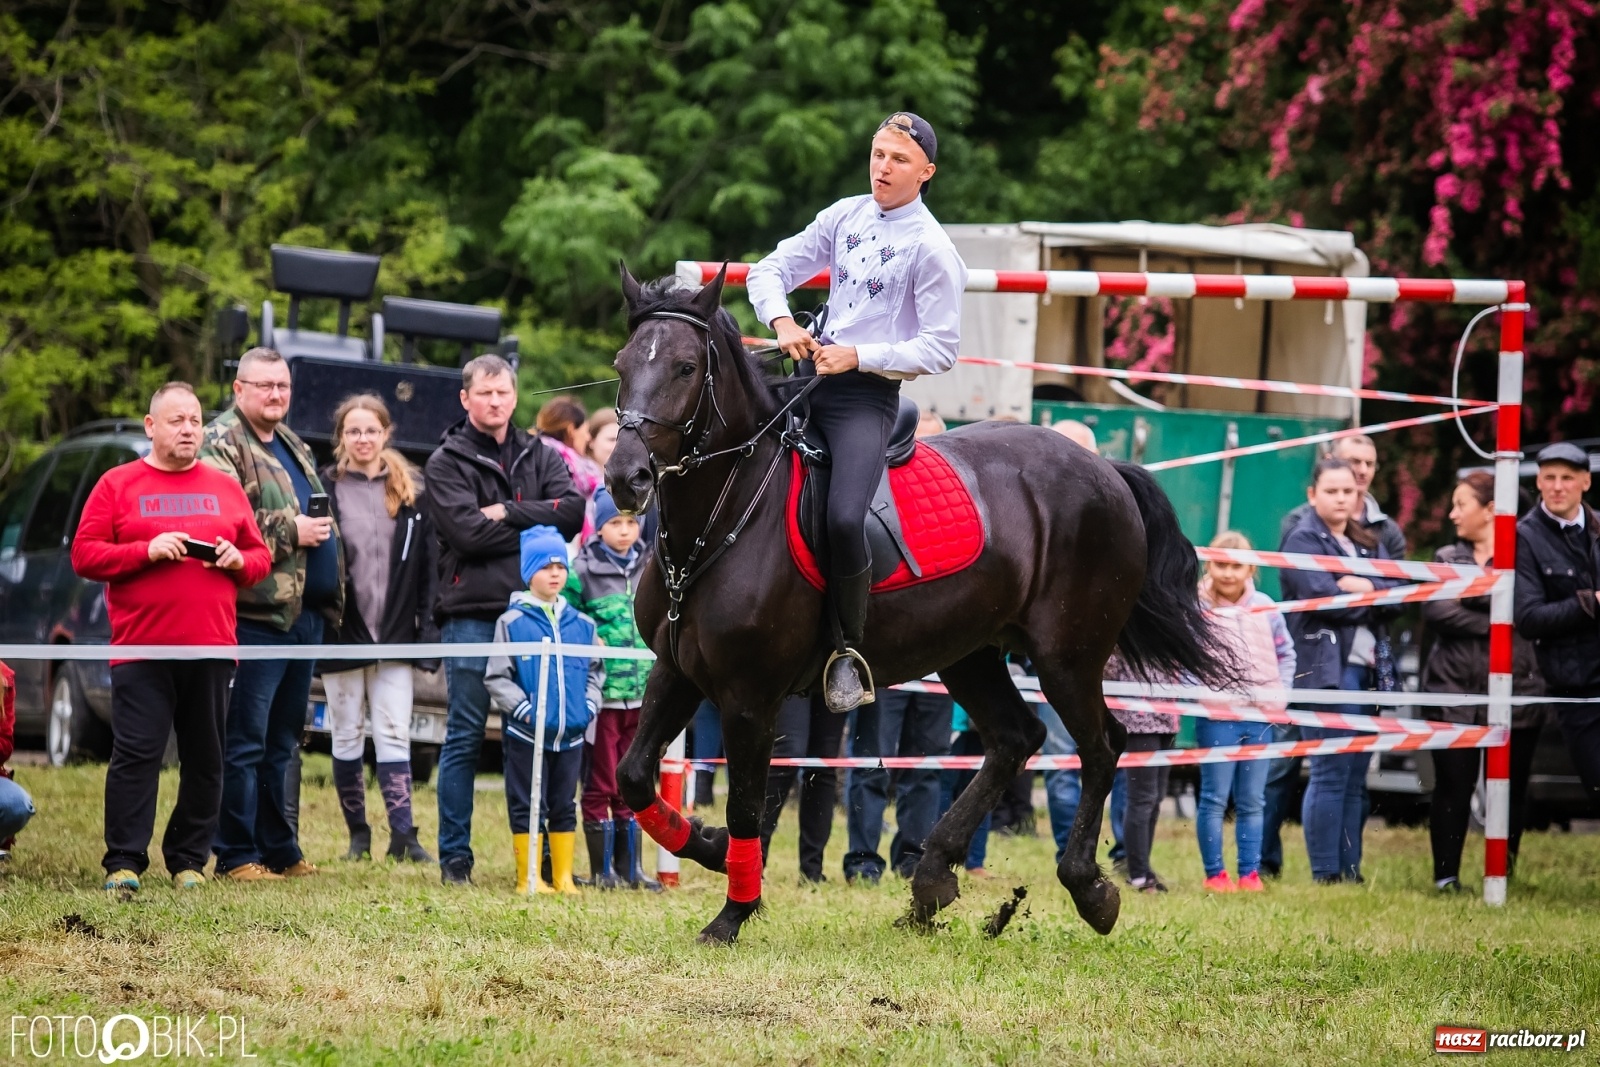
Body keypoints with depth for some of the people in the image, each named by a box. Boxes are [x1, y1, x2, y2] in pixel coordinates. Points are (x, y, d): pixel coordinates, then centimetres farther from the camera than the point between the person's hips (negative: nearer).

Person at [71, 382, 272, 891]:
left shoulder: (226, 489, 14)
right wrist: (147, 551, -14)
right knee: (136, 755, -7)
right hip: (141, 651, -3)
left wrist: (238, 560, -5)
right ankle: (123, 863, -6)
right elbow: (84, 556, -2)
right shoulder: (117, 485, 4)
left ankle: (190, 860, 14)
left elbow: (260, 557, 18)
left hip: (211, 650, 3)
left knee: (205, 760, 6)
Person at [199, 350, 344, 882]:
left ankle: (281, 849, 19)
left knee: (282, 742, 14)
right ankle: (237, 854, -4)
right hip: (258, 613, -9)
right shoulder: (222, 444, -7)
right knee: (246, 741, -7)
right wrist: (291, 533, -15)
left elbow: (320, 516, 30)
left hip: (305, 613, 9)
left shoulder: (291, 445, 21)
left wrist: (332, 597, 18)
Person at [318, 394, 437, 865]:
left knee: (394, 733, -4)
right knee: (347, 734, 6)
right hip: (343, 632, -1)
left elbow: (427, 562, 6)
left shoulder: (411, 491, 7)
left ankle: (403, 834, -7)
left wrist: (428, 625, -1)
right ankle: (357, 834, 15)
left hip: (394, 632, 1)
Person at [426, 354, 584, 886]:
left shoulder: (540, 457, 15)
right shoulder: (447, 463, 3)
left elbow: (573, 512, -2)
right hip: (471, 613, -3)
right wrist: (538, 527, -6)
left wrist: (508, 513, -11)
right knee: (465, 737, -1)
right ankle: (455, 856, 4)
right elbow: (467, 531, -11)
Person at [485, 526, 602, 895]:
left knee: (565, 806, 10)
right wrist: (525, 710, -15)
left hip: (571, 735, 4)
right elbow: (497, 678, -5)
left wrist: (589, 706, -2)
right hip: (527, 735, -4)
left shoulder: (582, 625, 7)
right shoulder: (512, 623, -4)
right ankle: (529, 878, 7)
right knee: (527, 808, 2)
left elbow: (594, 671, 15)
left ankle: (563, 876, 16)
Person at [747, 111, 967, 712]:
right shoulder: (845, 217, 9)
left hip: (868, 395, -7)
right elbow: (770, 270, 8)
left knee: (844, 520, -26)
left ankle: (850, 652, -10)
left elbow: (940, 350, -11)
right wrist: (783, 323, -12)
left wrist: (858, 356, -19)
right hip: (812, 371, 7)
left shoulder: (932, 249, -8)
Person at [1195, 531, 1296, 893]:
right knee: (1214, 799, 0)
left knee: (1252, 802, 8)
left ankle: (1250, 872, 13)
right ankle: (1215, 873, 7)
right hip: (1217, 717, -4)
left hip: (1261, 715, 4)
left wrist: (1281, 692, 4)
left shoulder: (1264, 607, 7)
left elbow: (1285, 652, 16)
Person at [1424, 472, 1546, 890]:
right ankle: (1446, 874, 7)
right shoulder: (1447, 559, 13)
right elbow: (1435, 611, -3)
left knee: (1509, 788, 1)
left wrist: (1470, 590, -9)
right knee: (1453, 785, 0)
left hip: (1514, 693, -2)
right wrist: (1492, 624, -10)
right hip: (1454, 692, 2)